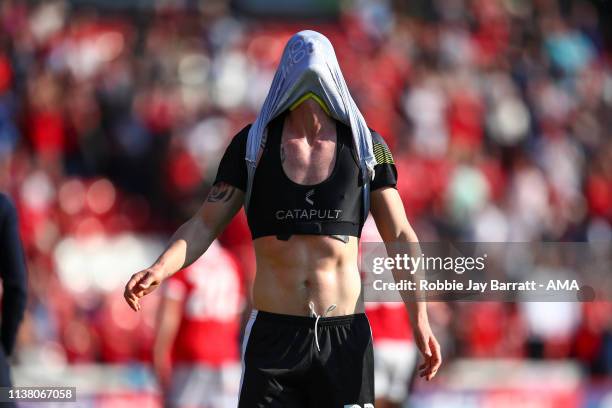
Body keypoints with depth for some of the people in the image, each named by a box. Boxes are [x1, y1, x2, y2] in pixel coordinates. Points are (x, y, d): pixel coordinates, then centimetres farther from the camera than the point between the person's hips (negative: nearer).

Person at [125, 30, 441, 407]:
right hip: (274, 335, 0)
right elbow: (203, 227, 3)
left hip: (345, 336, 1)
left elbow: (400, 237, 3)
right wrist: (160, 269, -18)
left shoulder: (365, 146, 4)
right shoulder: (252, 144, 3)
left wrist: (420, 320, -9)